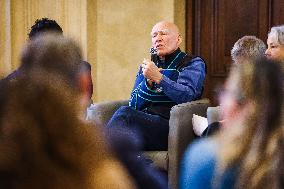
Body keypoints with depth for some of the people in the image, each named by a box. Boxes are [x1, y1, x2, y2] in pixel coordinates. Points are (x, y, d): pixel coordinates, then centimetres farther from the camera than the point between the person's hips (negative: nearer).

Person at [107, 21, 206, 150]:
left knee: (125, 113, -30)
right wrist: (148, 82, -3)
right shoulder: (148, 65, 28)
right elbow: (134, 105, 15)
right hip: (143, 121, 5)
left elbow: (186, 96, -8)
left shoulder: (193, 63, 12)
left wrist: (158, 77, -15)